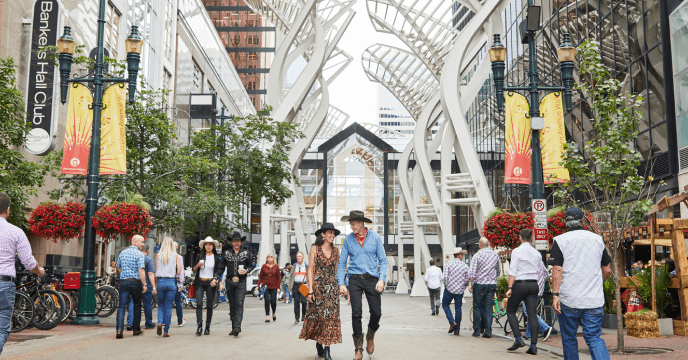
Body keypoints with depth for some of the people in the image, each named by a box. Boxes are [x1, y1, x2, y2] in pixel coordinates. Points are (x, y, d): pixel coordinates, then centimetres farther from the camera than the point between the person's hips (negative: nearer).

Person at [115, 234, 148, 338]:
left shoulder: (122, 253, 11)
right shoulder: (139, 254, -9)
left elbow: (118, 268, 19)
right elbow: (141, 270, -17)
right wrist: (144, 284, -16)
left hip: (123, 282, 4)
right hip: (136, 282, -4)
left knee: (122, 306, -2)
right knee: (137, 305, 13)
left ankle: (119, 329, -17)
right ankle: (136, 329, 22)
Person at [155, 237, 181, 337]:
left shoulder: (158, 255, 3)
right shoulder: (175, 255, 0)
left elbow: (155, 271, 4)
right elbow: (179, 271, -3)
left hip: (160, 281, 1)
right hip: (171, 282, -1)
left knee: (160, 305, 15)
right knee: (168, 307, 6)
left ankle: (160, 323, -10)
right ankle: (166, 331, 6)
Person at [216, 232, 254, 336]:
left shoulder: (246, 253, 7)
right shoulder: (226, 253, 10)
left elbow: (251, 266, 14)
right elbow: (221, 268, 10)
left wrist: (246, 271, -7)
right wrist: (215, 278, -3)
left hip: (241, 282, -2)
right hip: (230, 281, 2)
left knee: (239, 304, -14)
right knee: (232, 305, 7)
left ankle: (238, 326, -24)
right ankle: (234, 327, 13)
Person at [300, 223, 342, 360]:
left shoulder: (336, 251, 9)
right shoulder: (315, 249, 0)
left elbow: (336, 271, 13)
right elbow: (311, 270, -2)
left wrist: (339, 287, 7)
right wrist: (310, 290, -8)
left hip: (331, 287, 2)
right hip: (317, 286, -2)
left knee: (330, 316, -5)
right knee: (317, 315, 3)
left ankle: (326, 349, -4)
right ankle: (319, 344, 21)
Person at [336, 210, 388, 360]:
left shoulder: (375, 237, 1)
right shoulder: (348, 239, 3)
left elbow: (383, 260, 3)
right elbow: (342, 262, 6)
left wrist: (382, 279, -9)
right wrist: (341, 283, -2)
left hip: (372, 279, 0)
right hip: (355, 279, 0)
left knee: (376, 313, -2)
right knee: (356, 313, -4)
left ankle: (370, 336, 29)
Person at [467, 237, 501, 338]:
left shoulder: (477, 255, -7)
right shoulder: (495, 255, 6)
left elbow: (472, 271, -14)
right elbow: (498, 271, 16)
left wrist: (470, 283, -10)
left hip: (480, 284, -3)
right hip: (492, 284, 3)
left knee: (477, 307, 7)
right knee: (488, 308, 6)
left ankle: (477, 330, 8)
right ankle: (488, 331, 2)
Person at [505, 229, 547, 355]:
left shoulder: (517, 251, -6)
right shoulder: (536, 253, 10)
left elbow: (513, 271, -12)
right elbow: (541, 271, 13)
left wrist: (509, 288, -12)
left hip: (520, 284, -5)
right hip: (534, 285, 5)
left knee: (511, 311, 10)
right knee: (532, 314, 3)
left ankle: (518, 339, -1)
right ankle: (533, 345, 0)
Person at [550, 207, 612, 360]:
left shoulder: (560, 240, -3)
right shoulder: (598, 239, 8)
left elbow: (557, 269, -11)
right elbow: (607, 270, 12)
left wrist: (555, 294, -10)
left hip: (568, 300, -2)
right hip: (594, 301, 2)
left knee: (569, 339, 11)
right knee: (594, 338, 4)